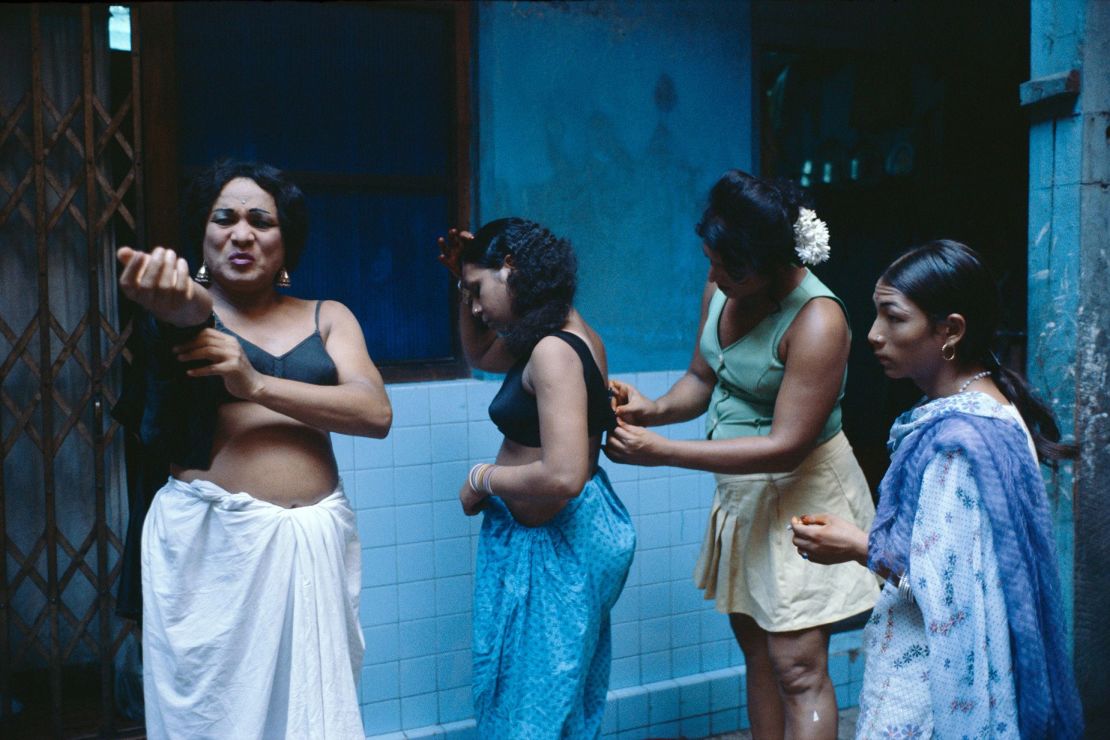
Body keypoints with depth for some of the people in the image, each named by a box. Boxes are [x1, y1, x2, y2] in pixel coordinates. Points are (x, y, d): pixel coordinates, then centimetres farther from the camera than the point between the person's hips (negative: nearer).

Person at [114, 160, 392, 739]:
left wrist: (256, 383, -17)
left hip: (314, 540, 2)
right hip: (207, 539, -2)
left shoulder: (328, 317, 10)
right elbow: (193, 308, -22)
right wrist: (171, 306, -46)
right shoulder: (184, 304, 4)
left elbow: (376, 413, -7)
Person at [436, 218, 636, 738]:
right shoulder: (568, 334, 7)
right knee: (568, 693, 21)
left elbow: (562, 477, -31)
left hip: (551, 540, -10)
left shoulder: (553, 350, -22)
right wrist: (466, 283, 12)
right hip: (564, 532, 10)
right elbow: (478, 355, 27)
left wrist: (482, 479, -15)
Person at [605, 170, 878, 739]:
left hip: (800, 494, -8)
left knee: (798, 669, -6)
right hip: (740, 493, 8)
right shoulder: (720, 290, -2)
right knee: (757, 652, 16)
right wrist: (655, 409, -11)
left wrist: (662, 452, -27)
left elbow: (786, 446, -27)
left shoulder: (816, 321, -26)